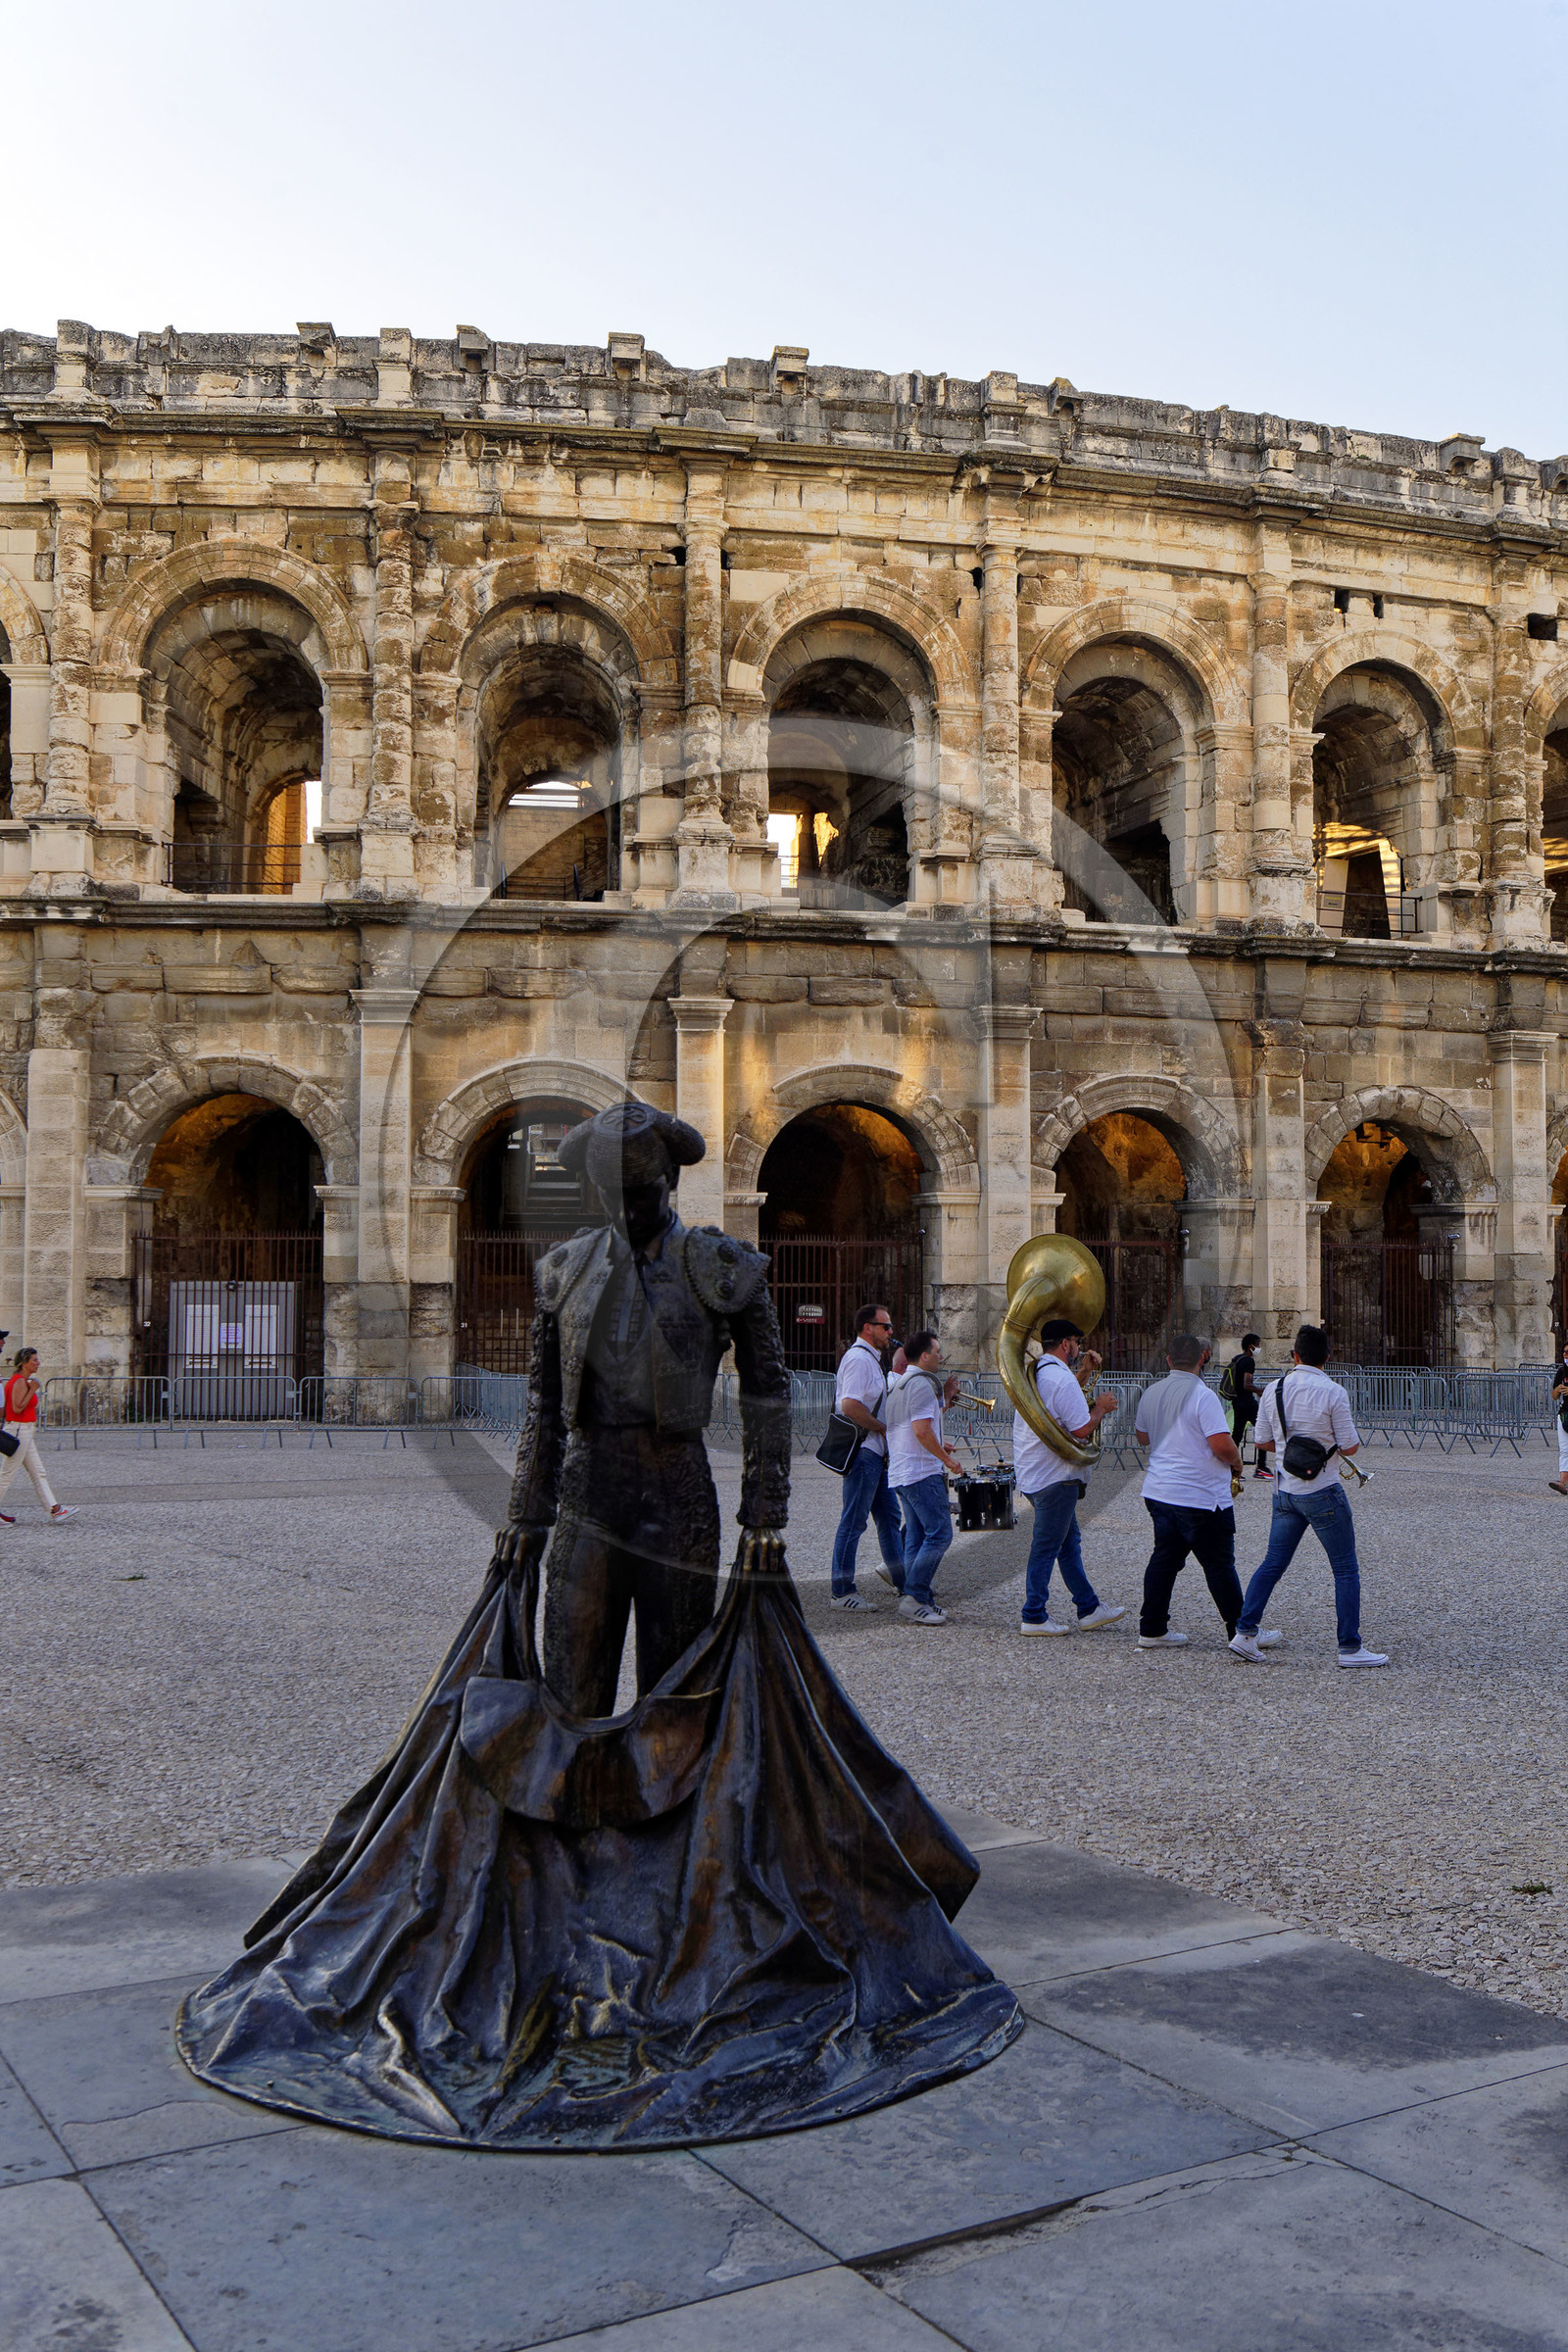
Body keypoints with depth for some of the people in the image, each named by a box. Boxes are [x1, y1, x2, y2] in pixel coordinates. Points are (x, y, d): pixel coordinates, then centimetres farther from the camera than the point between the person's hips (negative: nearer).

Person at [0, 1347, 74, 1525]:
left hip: (26, 1432, 10)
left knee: (38, 1473, 8)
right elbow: (17, 1408, -24)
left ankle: (54, 1510, 8)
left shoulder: (22, 1381, 14)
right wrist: (32, 1390, -17)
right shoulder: (20, 1382, -15)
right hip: (19, 1430, -10)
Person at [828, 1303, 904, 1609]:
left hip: (877, 1452, 11)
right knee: (853, 1523, -5)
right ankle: (842, 1593, 0)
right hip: (862, 1451, -11)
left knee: (889, 1517, 15)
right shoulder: (858, 1359, -15)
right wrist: (884, 1428, -16)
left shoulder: (871, 1359, 19)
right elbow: (850, 1406, -25)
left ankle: (901, 1582, 23)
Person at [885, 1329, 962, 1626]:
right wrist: (947, 1458, -11)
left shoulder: (897, 1384, 19)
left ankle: (914, 1600, 10)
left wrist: (938, 1446, 25)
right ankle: (914, 1597, -12)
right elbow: (922, 1430, -21)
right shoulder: (922, 1384, -13)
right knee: (939, 1533, -10)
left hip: (900, 1472, 10)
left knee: (916, 1538, 11)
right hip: (922, 1471, -10)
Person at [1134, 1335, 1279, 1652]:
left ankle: (1152, 1629, 14)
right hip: (1201, 1496, -7)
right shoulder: (1202, 1396, -17)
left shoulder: (1150, 1394, 6)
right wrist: (1236, 1462, -2)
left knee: (1165, 1557, 12)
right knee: (1219, 1564, 3)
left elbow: (1142, 1437, 21)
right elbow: (1222, 1445, -22)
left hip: (1158, 1492, 7)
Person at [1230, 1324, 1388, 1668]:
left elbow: (1262, 1441, 7)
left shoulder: (1273, 1389, 1)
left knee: (1272, 1563, 12)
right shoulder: (1332, 1392, -13)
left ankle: (1245, 1632, 7)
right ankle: (1350, 1647, 7)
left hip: (1285, 1491, 5)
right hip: (1323, 1492, -5)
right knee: (1346, 1569, 5)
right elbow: (1350, 1447, -10)